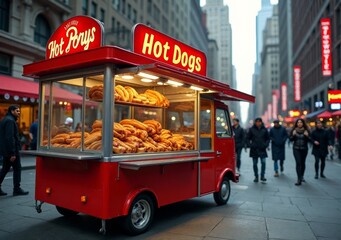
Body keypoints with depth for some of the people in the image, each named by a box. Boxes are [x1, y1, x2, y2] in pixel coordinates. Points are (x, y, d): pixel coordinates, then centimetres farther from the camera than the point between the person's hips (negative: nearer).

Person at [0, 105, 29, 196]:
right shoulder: (10, 120, -15)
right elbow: (10, 138, -23)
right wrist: (13, 153, -23)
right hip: (11, 150, -10)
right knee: (17, 168, -1)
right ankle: (17, 189, 5)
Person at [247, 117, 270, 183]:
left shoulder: (264, 129, 4)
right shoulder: (251, 129, 1)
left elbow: (268, 138, 13)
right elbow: (248, 138, 7)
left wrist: (266, 144, -3)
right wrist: (250, 145, -7)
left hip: (262, 149, 0)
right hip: (254, 149, 0)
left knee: (263, 162, -9)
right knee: (255, 163, 6)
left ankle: (262, 176, 2)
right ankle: (256, 177, 17)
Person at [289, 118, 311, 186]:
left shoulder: (306, 130, 0)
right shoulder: (293, 130, 0)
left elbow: (309, 140, -1)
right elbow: (290, 139, 1)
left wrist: (307, 136, -20)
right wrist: (293, 135, -18)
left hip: (304, 149, 1)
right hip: (296, 149, -1)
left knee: (303, 163, 12)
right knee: (298, 163, -10)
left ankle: (302, 176, 34)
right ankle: (299, 179, -11)